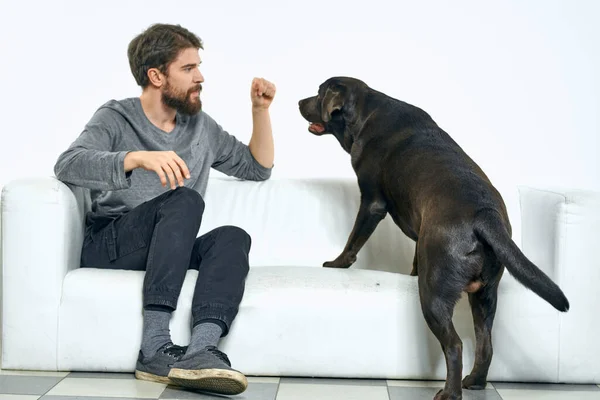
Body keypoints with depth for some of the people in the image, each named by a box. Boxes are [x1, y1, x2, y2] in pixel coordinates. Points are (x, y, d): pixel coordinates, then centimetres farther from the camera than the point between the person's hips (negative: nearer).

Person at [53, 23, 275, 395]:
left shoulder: (202, 127, 16)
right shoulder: (116, 118, 0)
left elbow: (258, 167, 24)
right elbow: (67, 164, -19)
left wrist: (261, 110, 10)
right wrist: (139, 157, -36)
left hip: (169, 254, 4)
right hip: (109, 246, -4)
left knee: (233, 236, -26)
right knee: (185, 199, -31)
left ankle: (202, 349, -51)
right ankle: (155, 347, -42)